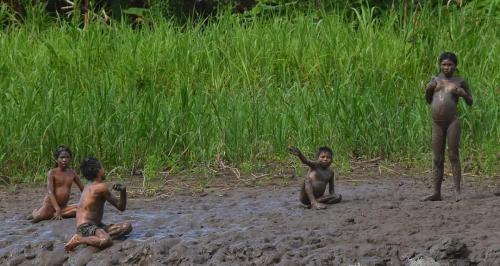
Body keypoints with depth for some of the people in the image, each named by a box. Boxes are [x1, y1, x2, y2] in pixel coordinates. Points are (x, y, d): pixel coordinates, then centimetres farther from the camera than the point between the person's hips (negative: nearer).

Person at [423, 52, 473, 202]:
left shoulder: (460, 82, 3)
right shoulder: (436, 80, 14)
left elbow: (470, 103, 7)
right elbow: (428, 101, 23)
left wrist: (463, 93, -13)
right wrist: (427, 89, 3)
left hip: (453, 122, -4)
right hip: (437, 124, 4)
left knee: (453, 156, -7)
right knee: (438, 159, 5)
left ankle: (457, 191, -6)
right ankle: (437, 193, 8)